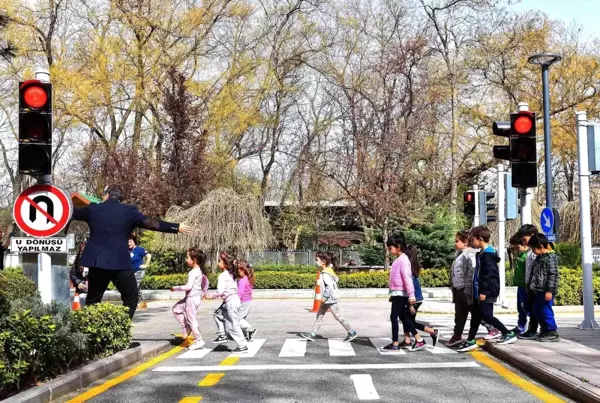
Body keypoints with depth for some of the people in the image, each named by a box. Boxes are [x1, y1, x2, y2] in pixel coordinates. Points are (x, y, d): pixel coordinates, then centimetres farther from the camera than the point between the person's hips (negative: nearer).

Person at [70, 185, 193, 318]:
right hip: (120, 263, -3)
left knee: (93, 301, 16)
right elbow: (151, 223, -2)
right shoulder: (129, 211, 0)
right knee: (131, 298, 11)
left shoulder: (93, 209, 9)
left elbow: (73, 213, 27)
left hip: (97, 262, 3)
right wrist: (177, 228, 4)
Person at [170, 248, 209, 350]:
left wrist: (175, 288, -17)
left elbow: (189, 286, -27)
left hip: (192, 298, -10)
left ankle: (199, 340, 8)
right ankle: (186, 328, 20)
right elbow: (206, 281, 17)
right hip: (196, 296, 10)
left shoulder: (193, 272, -20)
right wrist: (203, 293, 24)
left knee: (191, 319, 1)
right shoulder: (200, 270, 7)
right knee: (176, 309, 18)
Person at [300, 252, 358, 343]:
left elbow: (329, 286, -30)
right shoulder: (329, 270, 7)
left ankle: (352, 333, 9)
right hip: (329, 299, 10)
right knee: (319, 316, 9)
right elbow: (336, 279, 18)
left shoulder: (325, 274, -22)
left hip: (331, 299, -10)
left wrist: (325, 297, -24)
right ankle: (313, 335, 11)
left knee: (338, 317, -1)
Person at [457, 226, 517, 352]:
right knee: (476, 316, 13)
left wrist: (484, 291, -23)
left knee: (486, 315, -8)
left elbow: (490, 274, -22)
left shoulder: (488, 254, -17)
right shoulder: (481, 254, 13)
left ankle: (509, 334, 3)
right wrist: (475, 291, 22)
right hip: (479, 292, 10)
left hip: (487, 293, -10)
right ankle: (470, 341, 19)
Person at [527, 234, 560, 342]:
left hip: (546, 291, -10)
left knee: (546, 311, -6)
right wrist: (533, 287, 22)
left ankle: (553, 333, 3)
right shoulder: (540, 257, 15)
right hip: (539, 290, 10)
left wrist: (550, 290, -22)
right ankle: (545, 331, 26)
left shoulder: (551, 257, -14)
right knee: (538, 311, 16)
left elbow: (553, 275, -19)